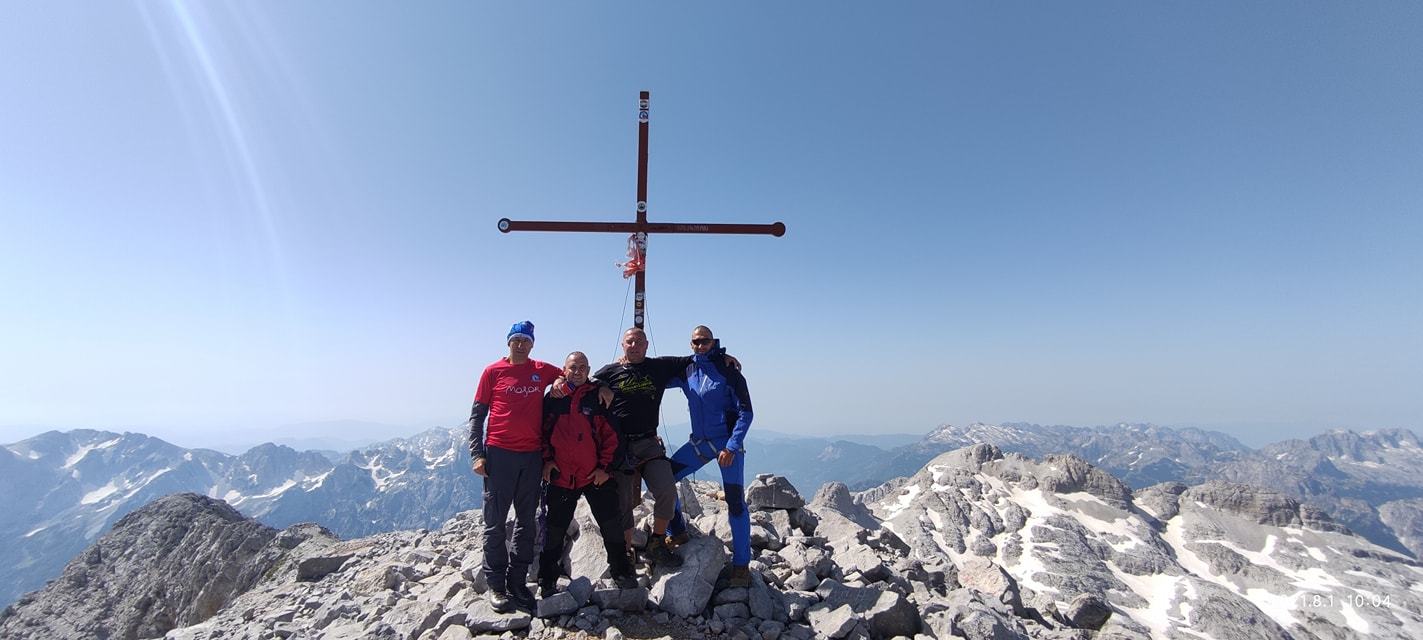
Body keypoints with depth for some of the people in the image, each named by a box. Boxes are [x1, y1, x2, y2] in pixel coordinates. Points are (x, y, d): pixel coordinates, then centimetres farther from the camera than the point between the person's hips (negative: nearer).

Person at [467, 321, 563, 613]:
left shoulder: (542, 371, 7)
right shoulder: (493, 372, 1)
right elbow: (477, 415, 2)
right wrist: (476, 454, -6)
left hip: (532, 456, 3)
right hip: (498, 454, -3)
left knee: (526, 522, 10)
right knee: (495, 522, 3)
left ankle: (518, 582, 22)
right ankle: (496, 585, 16)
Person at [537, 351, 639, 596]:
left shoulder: (597, 397, 2)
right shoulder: (552, 399, 5)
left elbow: (610, 435, -1)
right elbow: (541, 432, 9)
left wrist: (605, 467, -7)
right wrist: (546, 459, -2)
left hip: (596, 476, 0)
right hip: (560, 477, 1)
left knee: (612, 524, 5)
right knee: (555, 530, 11)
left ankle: (621, 571, 22)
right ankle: (547, 581, 27)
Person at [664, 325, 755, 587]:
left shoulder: (728, 370, -10)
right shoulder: (686, 371, 3)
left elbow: (745, 411, -10)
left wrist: (731, 447, -19)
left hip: (728, 442, -5)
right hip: (699, 442, 5)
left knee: (735, 502, -4)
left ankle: (741, 565, 11)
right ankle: (677, 533, 17)